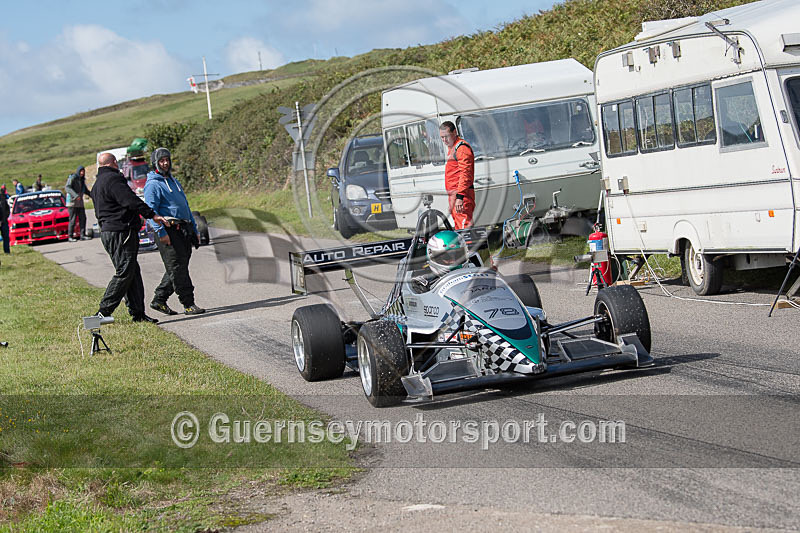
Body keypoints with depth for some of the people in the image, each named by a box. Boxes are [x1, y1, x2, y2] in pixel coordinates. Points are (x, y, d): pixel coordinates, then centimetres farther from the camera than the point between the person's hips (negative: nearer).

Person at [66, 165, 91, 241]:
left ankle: (82, 235, 6)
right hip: (72, 202, -7)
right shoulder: (72, 178, -8)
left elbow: (85, 190, 27)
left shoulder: (82, 180, 16)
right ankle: (70, 237, -2)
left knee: (83, 218, 1)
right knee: (72, 220, -7)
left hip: (80, 203, 7)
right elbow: (67, 187, -22)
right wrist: (75, 195, -33)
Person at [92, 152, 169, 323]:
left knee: (133, 272, 9)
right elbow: (131, 200, -20)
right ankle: (103, 312, -8)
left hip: (108, 231, 11)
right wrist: (152, 215, -18)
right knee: (125, 272, -9)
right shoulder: (113, 178, -11)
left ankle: (138, 312, 8)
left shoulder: (98, 184, 22)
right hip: (120, 232, -11)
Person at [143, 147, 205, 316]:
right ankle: (189, 304, -8)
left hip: (184, 231, 9)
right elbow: (151, 210, -14)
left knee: (178, 268, 9)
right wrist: (161, 232, -23)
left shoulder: (174, 181, 23)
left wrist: (194, 230, 24)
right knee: (177, 268, -8)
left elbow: (185, 206, 27)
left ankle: (159, 300, 18)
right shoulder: (153, 185, -4)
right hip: (169, 231, -9)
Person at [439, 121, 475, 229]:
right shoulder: (451, 148, 21)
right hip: (452, 194, 11)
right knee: (458, 228, 11)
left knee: (464, 226, -17)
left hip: (461, 193, -11)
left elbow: (465, 174, -20)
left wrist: (460, 197, -27)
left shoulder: (462, 148, -11)